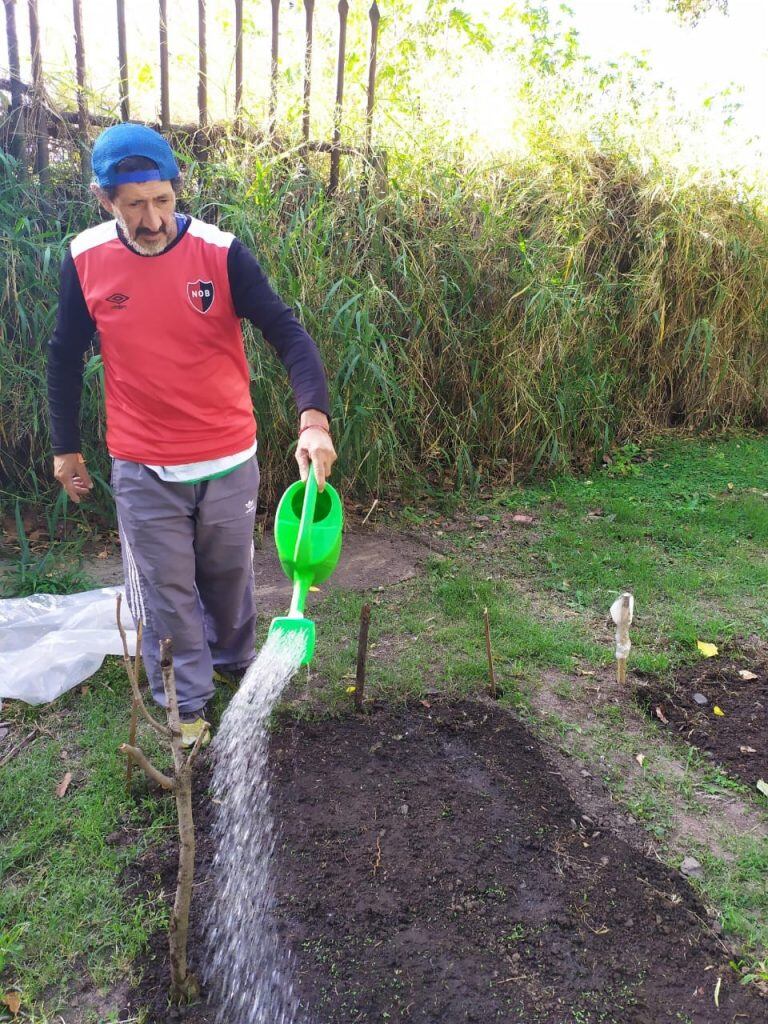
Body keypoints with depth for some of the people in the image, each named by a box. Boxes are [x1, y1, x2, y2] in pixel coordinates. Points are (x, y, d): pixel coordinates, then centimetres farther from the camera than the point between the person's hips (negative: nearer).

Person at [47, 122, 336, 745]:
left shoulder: (221, 253, -12)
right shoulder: (85, 260, -6)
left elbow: (287, 333, -15)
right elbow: (65, 355, 6)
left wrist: (314, 418, -31)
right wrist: (66, 449, 9)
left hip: (229, 460, 0)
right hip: (143, 471, 1)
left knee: (230, 575, 18)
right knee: (166, 593, 10)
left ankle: (234, 660, 46)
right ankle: (187, 705, 29)